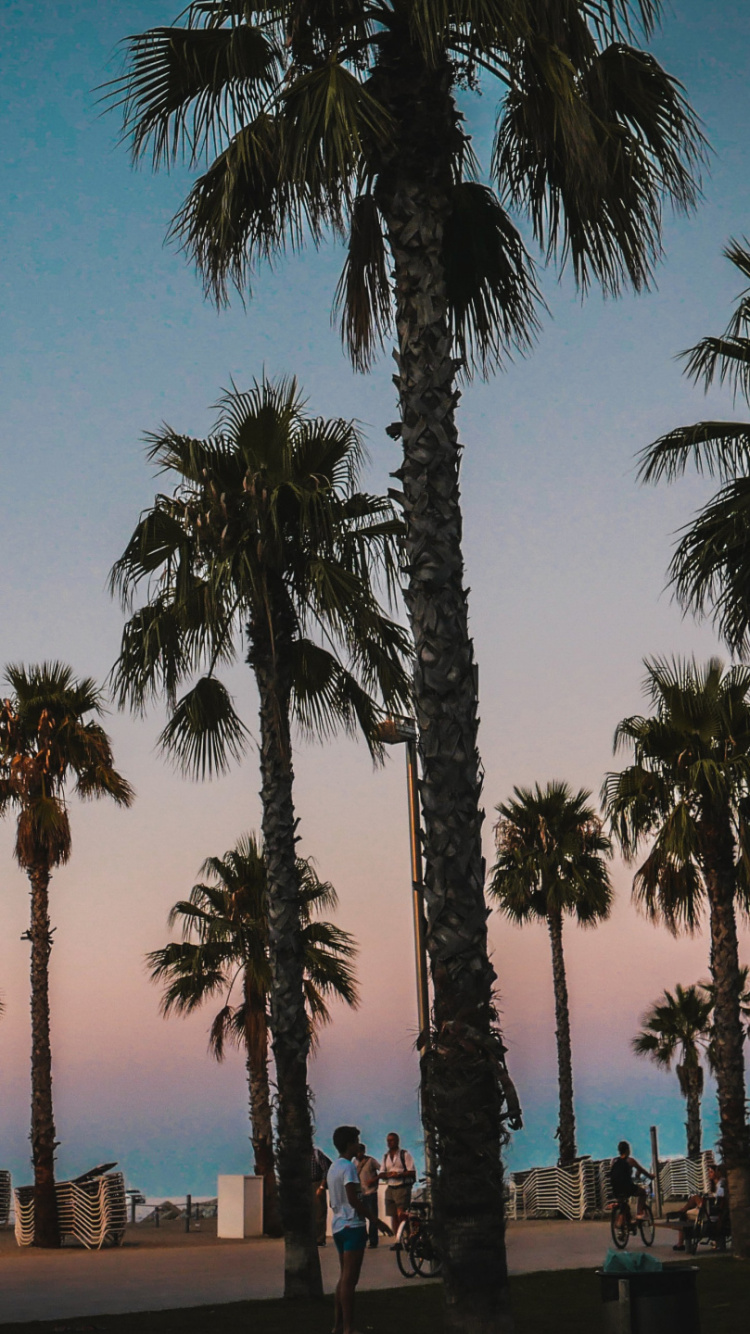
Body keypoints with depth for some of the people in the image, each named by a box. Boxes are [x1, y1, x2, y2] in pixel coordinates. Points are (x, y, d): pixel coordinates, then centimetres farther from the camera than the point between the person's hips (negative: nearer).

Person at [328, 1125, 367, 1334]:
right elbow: (353, 1200, -19)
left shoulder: (333, 1167, 15)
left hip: (338, 1226, 9)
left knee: (344, 1277, 14)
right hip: (352, 1225, -9)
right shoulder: (348, 1167, -13)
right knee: (350, 1280, -9)